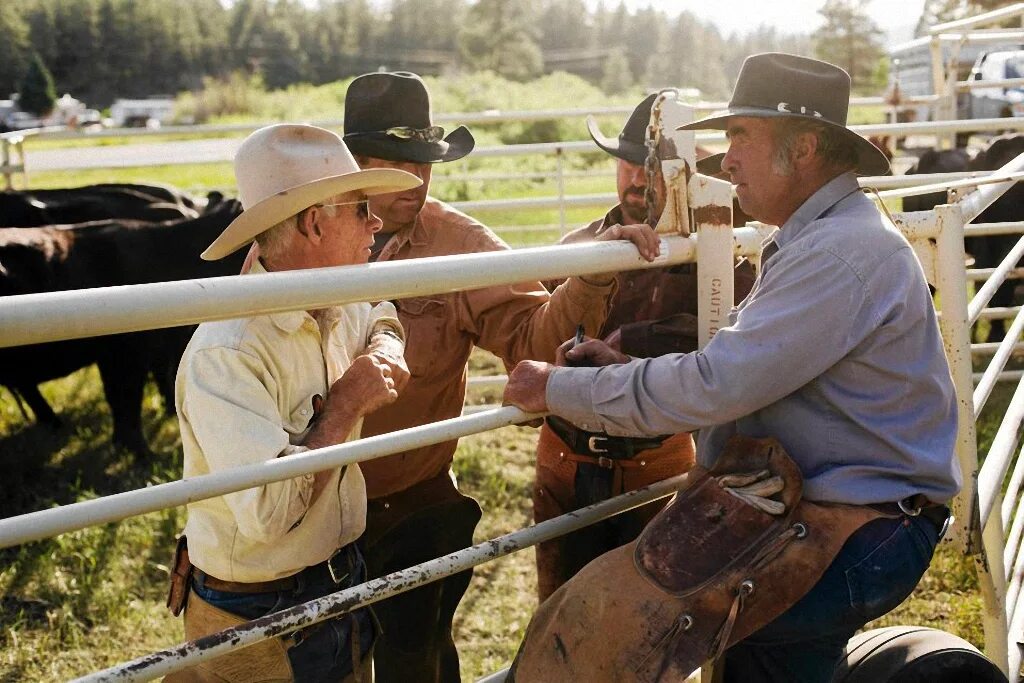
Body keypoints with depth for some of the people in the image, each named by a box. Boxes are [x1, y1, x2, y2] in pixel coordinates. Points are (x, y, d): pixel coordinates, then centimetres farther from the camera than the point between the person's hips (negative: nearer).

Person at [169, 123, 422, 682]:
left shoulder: (339, 310, -2)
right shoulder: (225, 353, -29)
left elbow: (381, 313, 25)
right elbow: (266, 512, -37)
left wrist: (384, 348, 0)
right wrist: (346, 404, -26)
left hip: (345, 586, 8)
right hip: (257, 624, -8)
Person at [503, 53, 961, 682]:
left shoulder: (843, 253, -20)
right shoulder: (812, 240, 15)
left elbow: (712, 388, -24)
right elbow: (738, 371, 15)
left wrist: (561, 390, -14)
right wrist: (628, 367, 1)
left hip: (859, 545, -10)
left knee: (612, 621, -18)